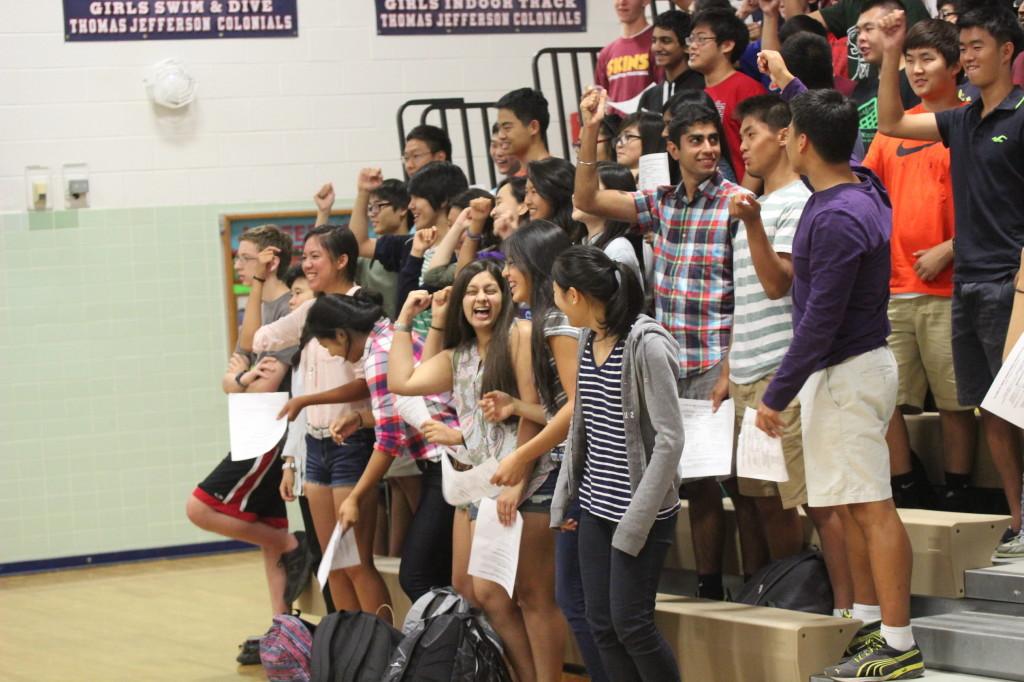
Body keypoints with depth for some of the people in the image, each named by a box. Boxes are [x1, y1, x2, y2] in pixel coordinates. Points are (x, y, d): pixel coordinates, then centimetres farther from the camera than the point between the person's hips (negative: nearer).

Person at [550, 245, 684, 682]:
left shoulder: (647, 345, -16)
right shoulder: (588, 340, 8)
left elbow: (670, 439, -17)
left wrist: (637, 519, -19)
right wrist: (564, 497, 14)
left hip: (642, 511, -8)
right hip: (597, 507, 8)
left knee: (630, 622, -6)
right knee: (601, 623, 7)